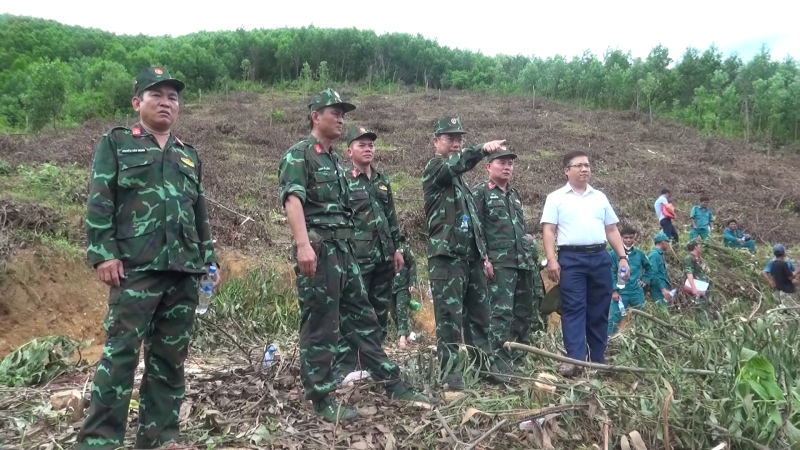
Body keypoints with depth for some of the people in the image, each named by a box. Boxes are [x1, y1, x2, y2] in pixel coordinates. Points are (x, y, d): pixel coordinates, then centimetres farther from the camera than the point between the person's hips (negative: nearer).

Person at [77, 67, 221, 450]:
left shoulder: (189, 155, 21)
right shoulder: (116, 143, 7)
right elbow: (99, 202, -2)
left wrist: (210, 258, 17)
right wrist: (102, 253, -12)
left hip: (185, 269, 5)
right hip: (136, 266, -5)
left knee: (171, 355, 8)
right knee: (120, 352, -7)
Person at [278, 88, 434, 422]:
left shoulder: (334, 160, 21)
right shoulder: (298, 155, -6)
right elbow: (293, 199, -21)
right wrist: (303, 244, -35)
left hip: (343, 250, 9)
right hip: (317, 249, -9)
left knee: (362, 319, 13)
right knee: (320, 326, -2)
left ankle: (393, 385, 21)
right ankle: (321, 400, 9)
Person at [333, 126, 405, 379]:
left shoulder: (383, 181, 16)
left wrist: (397, 248, 15)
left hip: (384, 257, 7)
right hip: (357, 258, -7)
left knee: (380, 313, 11)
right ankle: (344, 368, 1)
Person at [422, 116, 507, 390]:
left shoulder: (459, 177, 22)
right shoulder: (434, 168, -2)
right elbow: (456, 162, -27)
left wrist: (483, 253, 20)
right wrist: (483, 150, -41)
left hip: (471, 256, 8)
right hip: (446, 257, -8)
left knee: (479, 314, 12)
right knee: (450, 317, -5)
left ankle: (486, 365, 22)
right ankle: (451, 373, 2)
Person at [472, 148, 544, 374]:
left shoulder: (515, 194, 21)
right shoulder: (480, 192, -2)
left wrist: (532, 253, 20)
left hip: (524, 262, 8)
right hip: (499, 263, -8)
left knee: (526, 311, 11)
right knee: (501, 313, -10)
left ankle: (517, 358, 24)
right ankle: (502, 366, -4)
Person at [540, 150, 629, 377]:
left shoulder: (600, 197, 17)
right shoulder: (556, 197, 4)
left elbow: (612, 230, 17)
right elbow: (548, 230, -2)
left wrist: (623, 257, 8)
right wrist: (551, 260, -13)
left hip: (600, 257, 4)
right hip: (571, 258, -4)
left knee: (599, 311, 7)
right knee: (573, 309, -8)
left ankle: (598, 360, 15)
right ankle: (575, 358, -10)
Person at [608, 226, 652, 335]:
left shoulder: (639, 254, 7)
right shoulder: (613, 254, -6)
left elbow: (649, 268, 24)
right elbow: (611, 274, -8)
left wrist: (645, 280, 12)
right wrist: (614, 290, -13)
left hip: (637, 292, 4)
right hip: (620, 292, -4)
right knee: (614, 319, -7)